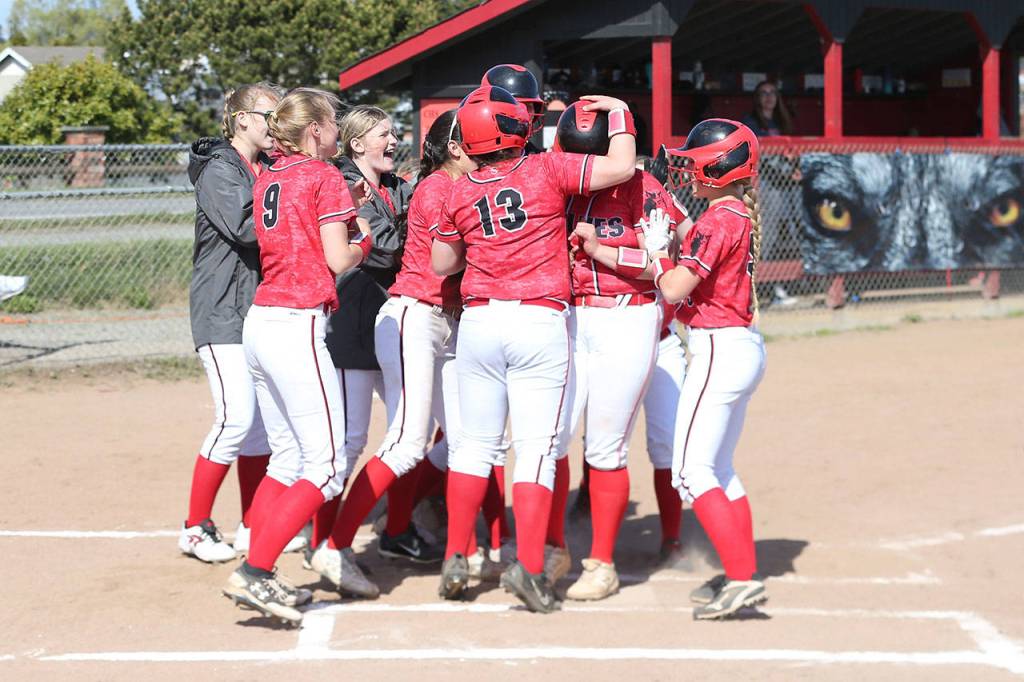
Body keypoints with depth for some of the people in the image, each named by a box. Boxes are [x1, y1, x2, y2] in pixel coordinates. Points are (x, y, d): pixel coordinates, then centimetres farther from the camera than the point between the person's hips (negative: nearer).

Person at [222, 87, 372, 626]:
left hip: (259, 322, 9)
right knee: (326, 468, -8)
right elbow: (338, 261, -9)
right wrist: (363, 239, 10)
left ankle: (259, 578, 12)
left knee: (287, 460, 16)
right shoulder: (324, 177, -5)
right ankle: (253, 572, -17)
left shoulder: (267, 181, 17)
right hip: (298, 325, -9)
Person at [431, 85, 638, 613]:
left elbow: (442, 264, 14)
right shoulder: (548, 170, -5)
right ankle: (528, 565, -11)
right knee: (536, 447, -3)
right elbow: (621, 167, -8)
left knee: (475, 443, 13)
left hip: (479, 321, 3)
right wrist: (619, 112, 7)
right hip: (541, 322, -3)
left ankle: (456, 558, 16)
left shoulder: (461, 192, 5)